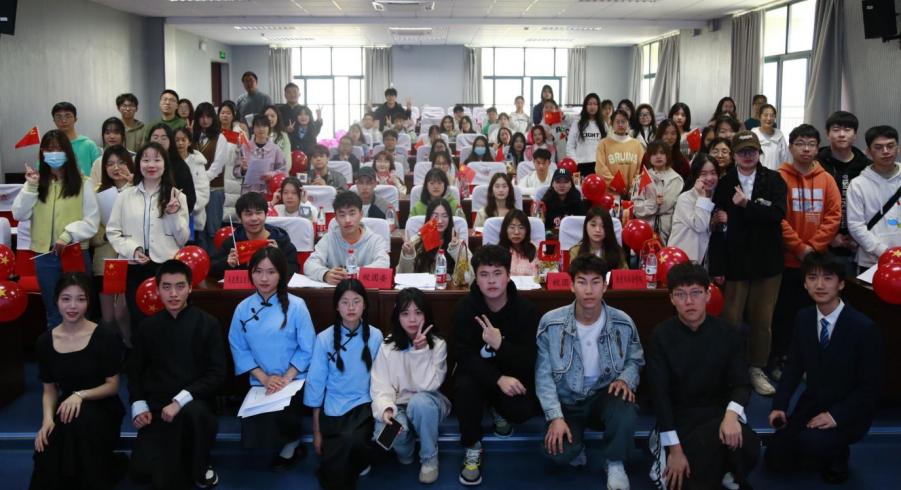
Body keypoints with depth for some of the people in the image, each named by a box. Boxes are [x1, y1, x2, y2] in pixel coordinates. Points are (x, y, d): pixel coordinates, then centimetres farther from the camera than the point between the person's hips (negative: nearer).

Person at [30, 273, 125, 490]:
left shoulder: (105, 337, -8)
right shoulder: (45, 342, 4)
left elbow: (112, 386, -4)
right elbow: (49, 390, 8)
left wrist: (80, 395, -22)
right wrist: (47, 419, -12)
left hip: (102, 409, -2)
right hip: (66, 408, 3)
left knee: (82, 419, -38)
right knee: (47, 457, -29)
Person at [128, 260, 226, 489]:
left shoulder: (207, 324, -3)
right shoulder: (147, 327, 7)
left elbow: (216, 374, -8)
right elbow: (135, 371, 14)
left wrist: (180, 401, -19)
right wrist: (139, 405, -4)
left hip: (194, 404, -2)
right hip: (156, 407, 2)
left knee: (193, 412, -39)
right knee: (142, 469, -20)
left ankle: (200, 468, -9)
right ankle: (178, 457, 16)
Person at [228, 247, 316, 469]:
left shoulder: (296, 306, -5)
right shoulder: (243, 309, 3)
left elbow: (307, 349, -5)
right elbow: (239, 349, 2)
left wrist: (285, 379, -14)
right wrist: (264, 378, -10)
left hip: (294, 380, -2)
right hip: (260, 383, 3)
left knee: (280, 415, -29)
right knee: (253, 429, -19)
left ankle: (292, 444, 4)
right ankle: (291, 444, 10)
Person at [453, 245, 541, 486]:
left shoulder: (526, 309, -14)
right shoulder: (464, 308, -14)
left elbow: (528, 361, -20)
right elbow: (465, 357, -21)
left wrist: (500, 344, -39)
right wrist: (498, 379, -37)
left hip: (513, 376, 1)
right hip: (478, 372, 0)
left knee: (524, 410, -27)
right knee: (464, 385, -33)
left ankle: (499, 410, 14)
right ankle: (472, 447, -9)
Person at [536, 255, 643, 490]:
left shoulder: (623, 323, -9)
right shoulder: (551, 323, -14)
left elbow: (635, 360, 9)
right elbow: (543, 374, -10)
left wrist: (625, 379, -15)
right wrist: (555, 417, -19)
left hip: (605, 395, 1)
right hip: (566, 401, -1)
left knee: (625, 409, -36)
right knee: (558, 453, -28)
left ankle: (615, 464, -5)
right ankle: (576, 449, 14)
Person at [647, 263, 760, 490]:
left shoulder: (727, 334, -1)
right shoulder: (662, 335, -7)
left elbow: (742, 383, -4)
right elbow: (660, 393, -10)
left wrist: (731, 413, -29)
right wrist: (674, 449, -17)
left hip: (718, 413, 2)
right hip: (678, 416, -2)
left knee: (747, 446, -30)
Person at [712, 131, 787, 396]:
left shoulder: (774, 180, 1)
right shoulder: (724, 184, 2)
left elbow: (778, 213, -14)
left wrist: (746, 205, -20)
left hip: (767, 261, 0)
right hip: (734, 261, 0)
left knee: (762, 320, 9)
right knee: (731, 319, 3)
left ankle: (757, 368, 23)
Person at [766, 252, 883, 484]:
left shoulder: (864, 327, -20)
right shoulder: (803, 318, -4)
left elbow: (871, 387, -16)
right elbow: (794, 366, 4)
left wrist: (836, 416, -24)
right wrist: (779, 405, -9)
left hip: (848, 412, -5)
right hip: (811, 404, 5)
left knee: (810, 442, -31)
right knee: (775, 457, 0)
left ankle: (837, 455, 3)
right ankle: (817, 445, 27)